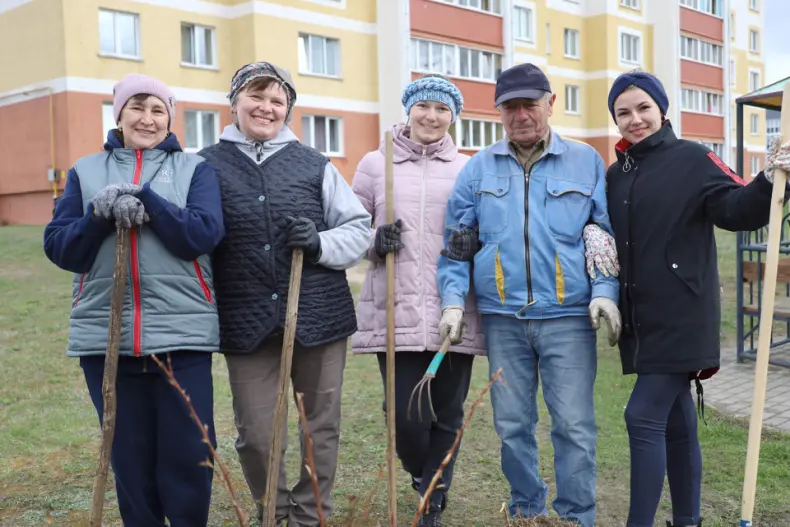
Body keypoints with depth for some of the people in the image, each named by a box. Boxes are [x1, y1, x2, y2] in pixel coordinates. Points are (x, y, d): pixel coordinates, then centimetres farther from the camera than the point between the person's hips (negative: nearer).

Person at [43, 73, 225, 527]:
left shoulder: (195, 168, 6)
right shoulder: (85, 171, 11)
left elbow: (204, 234, -9)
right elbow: (59, 248, 3)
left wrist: (144, 198, -16)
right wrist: (100, 216, -14)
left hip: (181, 334, -1)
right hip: (105, 335, 2)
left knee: (189, 456, 2)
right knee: (128, 457, 11)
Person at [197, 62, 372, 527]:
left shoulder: (314, 164, 5)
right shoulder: (207, 166, 3)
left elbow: (359, 229, 6)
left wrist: (320, 243, -11)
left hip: (319, 315, 1)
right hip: (247, 322, -1)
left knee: (322, 425, 11)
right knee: (257, 435, 4)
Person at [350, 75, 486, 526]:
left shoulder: (467, 170, 8)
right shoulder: (375, 164, 8)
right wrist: (374, 242, -10)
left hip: (453, 312, 1)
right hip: (394, 311, 0)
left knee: (447, 415, 5)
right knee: (407, 417, -1)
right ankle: (426, 481, 33)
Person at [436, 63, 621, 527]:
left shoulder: (587, 162, 5)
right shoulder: (479, 168, 9)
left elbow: (609, 234, 4)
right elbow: (456, 239, 9)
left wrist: (605, 291, -9)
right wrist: (454, 299, 0)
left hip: (569, 317, -2)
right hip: (502, 318, 2)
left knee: (574, 425, -2)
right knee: (512, 426, 9)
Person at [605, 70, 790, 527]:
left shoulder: (693, 159, -5)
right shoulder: (616, 174, 13)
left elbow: (736, 211, -15)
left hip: (681, 316, -6)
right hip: (640, 318, 6)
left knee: (645, 416, -10)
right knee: (675, 420, 15)